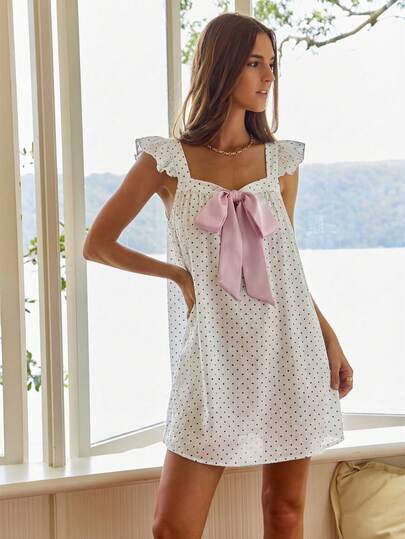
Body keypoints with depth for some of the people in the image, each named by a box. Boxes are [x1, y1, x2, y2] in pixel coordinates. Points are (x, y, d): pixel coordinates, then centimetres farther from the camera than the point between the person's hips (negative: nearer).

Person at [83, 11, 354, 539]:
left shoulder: (281, 161, 8)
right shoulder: (167, 160, -1)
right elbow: (96, 245, 4)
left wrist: (332, 340, 9)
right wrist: (178, 274, -3)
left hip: (290, 355, 3)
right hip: (217, 359, -2)